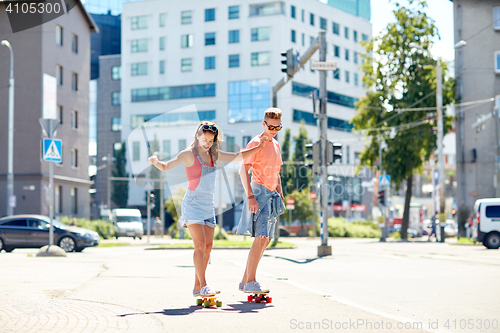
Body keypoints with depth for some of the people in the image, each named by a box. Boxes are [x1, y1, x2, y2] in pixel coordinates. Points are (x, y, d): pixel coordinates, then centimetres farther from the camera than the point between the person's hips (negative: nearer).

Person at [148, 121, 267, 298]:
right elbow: (166, 166, -6)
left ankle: (197, 287, 10)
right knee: (200, 245, -15)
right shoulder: (188, 154, -4)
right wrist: (156, 162, -26)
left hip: (208, 204, 6)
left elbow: (239, 156, 17)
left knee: (208, 247, 3)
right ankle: (203, 286, -15)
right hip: (193, 202, -6)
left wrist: (258, 147, 11)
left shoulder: (214, 155, 11)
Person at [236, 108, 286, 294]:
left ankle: (245, 281, 14)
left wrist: (280, 196, 19)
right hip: (259, 193, -8)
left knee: (265, 240, 7)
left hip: (272, 195, 8)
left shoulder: (276, 145, 17)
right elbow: (243, 170, -14)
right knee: (261, 238, -17)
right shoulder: (256, 143, -7)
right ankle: (250, 282, -15)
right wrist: (250, 196, -22)